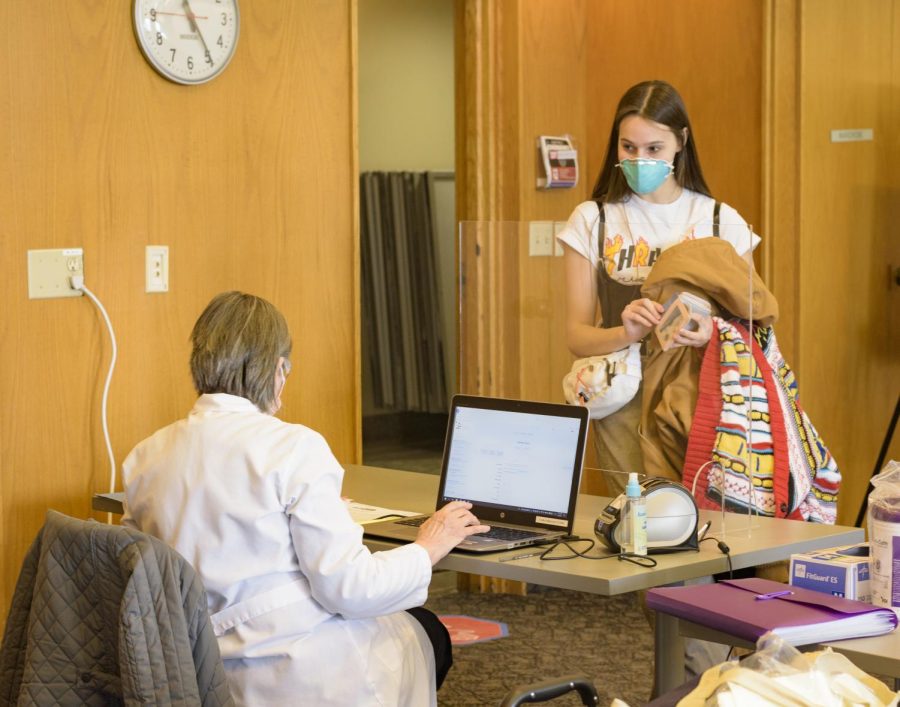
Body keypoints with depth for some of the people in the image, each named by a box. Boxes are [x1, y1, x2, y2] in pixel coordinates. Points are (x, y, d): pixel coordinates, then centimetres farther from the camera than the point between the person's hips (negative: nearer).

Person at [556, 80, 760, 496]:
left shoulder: (720, 221, 5)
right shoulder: (592, 221, 5)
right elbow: (577, 336, 3)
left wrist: (713, 334, -16)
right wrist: (626, 333, -18)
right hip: (625, 401, 0)